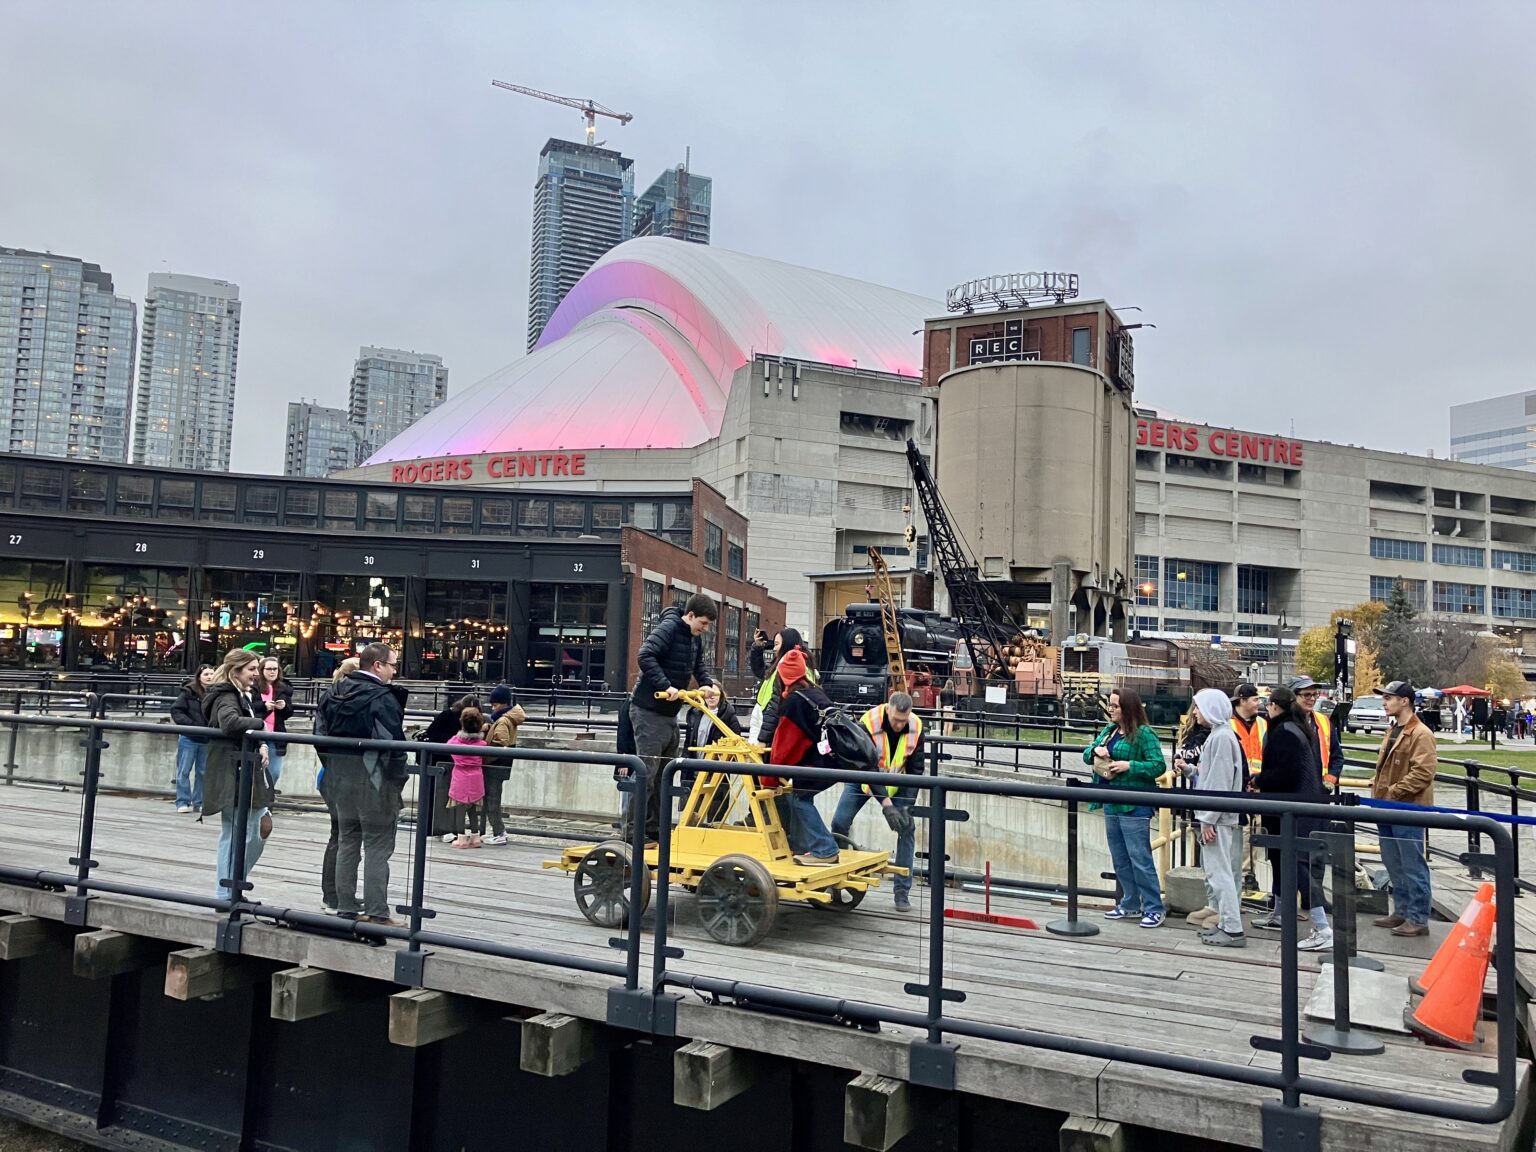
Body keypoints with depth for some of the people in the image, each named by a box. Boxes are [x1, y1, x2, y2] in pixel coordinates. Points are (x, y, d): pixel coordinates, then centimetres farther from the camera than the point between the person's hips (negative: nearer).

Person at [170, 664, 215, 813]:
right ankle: (183, 802, 11)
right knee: (184, 771, 3)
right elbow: (176, 710, -4)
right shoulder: (189, 691, -6)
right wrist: (190, 725, -14)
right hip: (189, 738, -2)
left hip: (208, 739, 2)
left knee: (203, 772, 10)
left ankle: (199, 802, 19)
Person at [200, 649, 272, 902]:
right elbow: (230, 722, -35)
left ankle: (235, 888, 24)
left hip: (249, 773, 10)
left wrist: (261, 745, 1)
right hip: (232, 776, -10)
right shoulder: (226, 697, -13)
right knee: (235, 836, -2)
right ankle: (226, 895, 8)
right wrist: (260, 723, -20)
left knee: (260, 830, 14)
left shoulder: (243, 696, 17)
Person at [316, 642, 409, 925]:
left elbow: (321, 732, 12)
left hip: (340, 775, 8)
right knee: (378, 845, -1)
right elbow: (393, 742, -21)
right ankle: (376, 912, 0)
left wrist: (333, 767, 17)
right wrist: (399, 779, -10)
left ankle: (346, 906, 21)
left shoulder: (334, 693, 8)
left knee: (347, 841, 16)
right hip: (373, 778, -8)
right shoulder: (382, 698, -16)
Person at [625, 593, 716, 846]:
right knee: (646, 772, -8)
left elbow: (699, 664, 25)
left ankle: (657, 830, 19)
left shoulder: (696, 638, 9)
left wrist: (706, 683, 7)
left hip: (670, 713, 9)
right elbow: (644, 656, -27)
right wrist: (666, 685, -31)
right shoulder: (669, 628, -17)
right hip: (648, 711, -9)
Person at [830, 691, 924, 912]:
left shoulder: (916, 727, -22)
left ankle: (902, 891, -1)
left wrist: (908, 805, -24)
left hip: (897, 784, 2)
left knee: (907, 829, -10)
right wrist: (885, 803, -39)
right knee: (839, 823, -10)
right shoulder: (868, 723, -32)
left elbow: (916, 769, -15)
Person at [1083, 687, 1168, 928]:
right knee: (1119, 858, 15)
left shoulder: (1144, 733, -10)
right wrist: (1095, 750, -5)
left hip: (1134, 807, -8)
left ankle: (1153, 908, 4)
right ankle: (1130, 903, 26)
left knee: (1140, 858, -5)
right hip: (1111, 805, 8)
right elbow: (1086, 755, 16)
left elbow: (1159, 765, -14)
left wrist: (1129, 766, -21)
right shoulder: (1108, 730, 13)